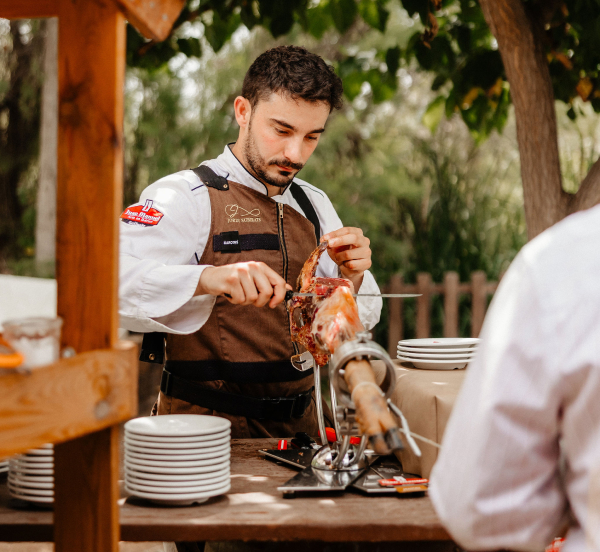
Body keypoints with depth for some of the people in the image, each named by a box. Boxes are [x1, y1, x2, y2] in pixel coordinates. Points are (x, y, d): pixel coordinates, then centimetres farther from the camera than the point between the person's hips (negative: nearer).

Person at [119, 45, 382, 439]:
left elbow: (362, 319, 15)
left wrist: (352, 277, -6)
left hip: (299, 423, 5)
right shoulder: (186, 196, -6)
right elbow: (114, 278, -23)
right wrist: (207, 279, -36)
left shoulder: (314, 206, 14)